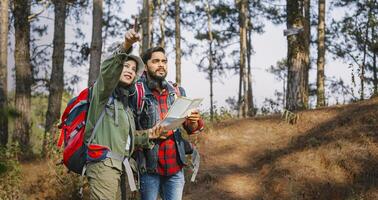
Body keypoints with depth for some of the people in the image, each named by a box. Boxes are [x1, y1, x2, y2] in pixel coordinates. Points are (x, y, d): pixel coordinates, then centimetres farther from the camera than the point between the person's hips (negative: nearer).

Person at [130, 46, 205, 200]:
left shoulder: (177, 92, 9)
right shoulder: (136, 92, -5)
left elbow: (190, 129, 13)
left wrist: (194, 122, -9)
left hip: (175, 166, 4)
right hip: (149, 166, -4)